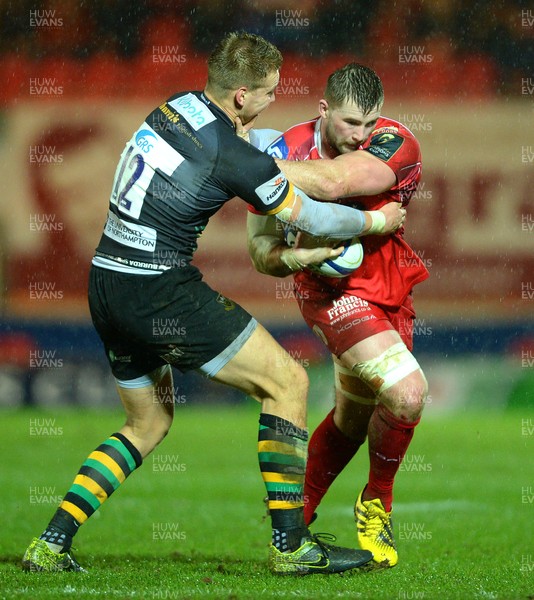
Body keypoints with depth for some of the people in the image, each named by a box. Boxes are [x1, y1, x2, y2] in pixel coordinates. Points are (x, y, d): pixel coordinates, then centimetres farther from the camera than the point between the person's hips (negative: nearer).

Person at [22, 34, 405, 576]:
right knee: (287, 382, 0)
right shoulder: (234, 157, -15)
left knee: (148, 423, 24)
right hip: (160, 291, -9)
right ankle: (289, 546, -2)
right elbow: (309, 217, -3)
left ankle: (50, 546, 14)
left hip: (105, 283, 9)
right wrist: (377, 221, 15)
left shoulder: (176, 106, 8)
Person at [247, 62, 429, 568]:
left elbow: (332, 182, -40)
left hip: (390, 291, 4)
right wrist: (288, 257, -36)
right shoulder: (288, 149, -17)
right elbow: (260, 251, -13)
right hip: (335, 293, -4)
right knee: (407, 392, -23)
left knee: (354, 420, 19)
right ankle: (375, 505, 1)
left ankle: (296, 520, 40)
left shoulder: (396, 144, -21)